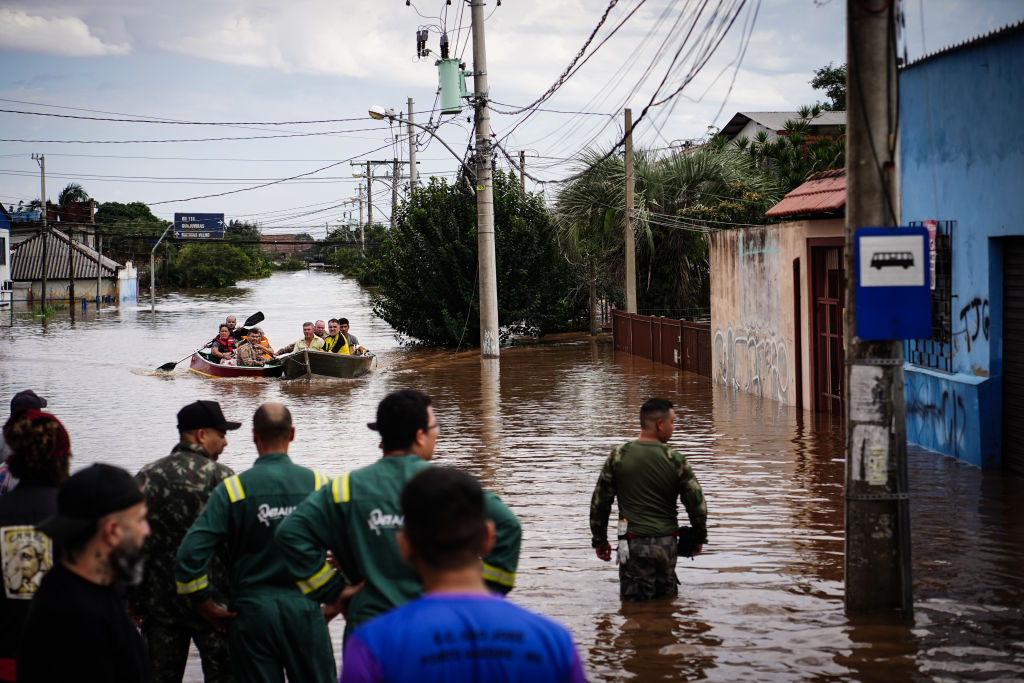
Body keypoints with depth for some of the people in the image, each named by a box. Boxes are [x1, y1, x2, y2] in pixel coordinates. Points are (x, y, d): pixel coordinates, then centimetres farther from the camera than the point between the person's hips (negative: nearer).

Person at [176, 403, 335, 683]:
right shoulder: (318, 485, -2)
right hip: (305, 608, 0)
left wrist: (207, 604, 1)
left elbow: (191, 552, -11)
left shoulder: (232, 488, -5)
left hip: (252, 610, 0)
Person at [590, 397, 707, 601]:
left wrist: (599, 540, 12)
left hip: (634, 543, -1)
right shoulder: (676, 460, -6)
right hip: (667, 542, 1)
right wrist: (699, 538, 16)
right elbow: (696, 503, -1)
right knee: (667, 596, 18)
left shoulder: (618, 457, -4)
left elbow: (599, 502, 0)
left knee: (636, 601, 4)